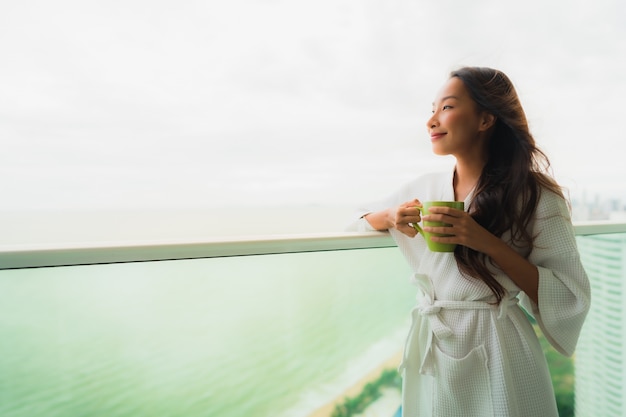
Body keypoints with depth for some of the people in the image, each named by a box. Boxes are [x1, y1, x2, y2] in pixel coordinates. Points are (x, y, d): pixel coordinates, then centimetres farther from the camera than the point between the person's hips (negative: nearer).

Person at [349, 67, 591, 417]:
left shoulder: (534, 196, -11)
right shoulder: (424, 189, 1)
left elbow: (572, 299, -12)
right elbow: (358, 226, 12)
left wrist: (489, 243, -23)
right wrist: (388, 217, -11)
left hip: (495, 356, -4)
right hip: (428, 353, 4)